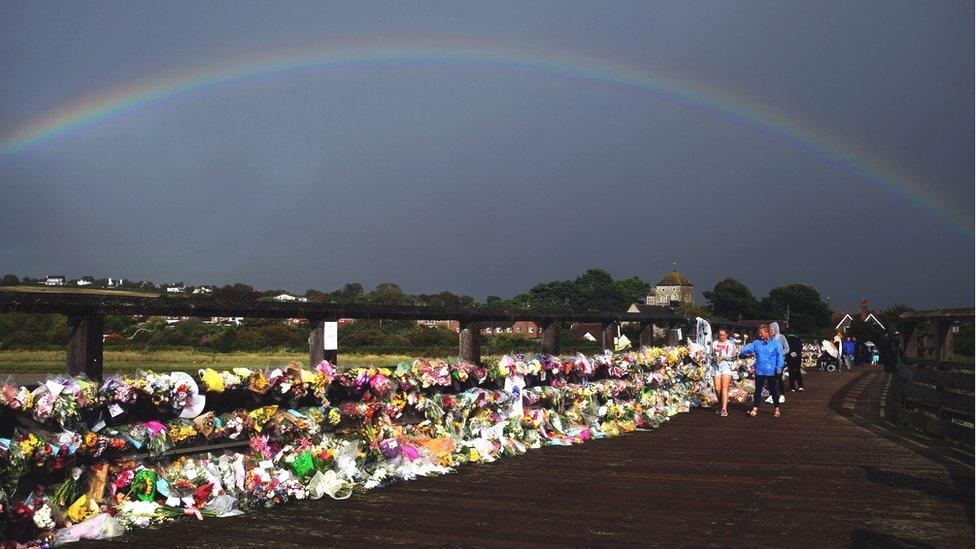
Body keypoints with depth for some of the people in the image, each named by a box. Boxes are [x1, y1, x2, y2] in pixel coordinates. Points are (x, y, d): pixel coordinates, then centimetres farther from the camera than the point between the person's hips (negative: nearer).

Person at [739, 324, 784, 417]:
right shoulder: (756, 343, 6)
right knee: (758, 390, 6)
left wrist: (779, 367, -12)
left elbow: (780, 356, -4)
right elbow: (748, 348, -4)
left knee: (774, 390, 8)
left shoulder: (775, 343, -2)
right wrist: (741, 351, -22)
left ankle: (776, 409, 21)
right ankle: (755, 408, 10)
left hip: (771, 372, -2)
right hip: (759, 371, 2)